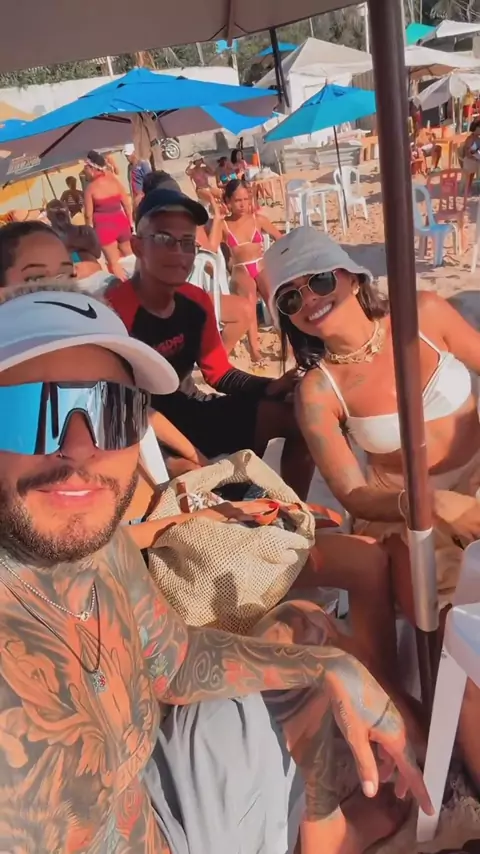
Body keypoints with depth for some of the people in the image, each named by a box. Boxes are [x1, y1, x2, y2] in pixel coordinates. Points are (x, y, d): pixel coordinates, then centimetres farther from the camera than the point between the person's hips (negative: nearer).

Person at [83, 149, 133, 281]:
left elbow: (89, 215, -7)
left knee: (114, 263, 4)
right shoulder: (115, 180, 1)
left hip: (104, 226, -5)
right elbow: (127, 203, 6)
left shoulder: (90, 187, -10)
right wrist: (130, 221, 17)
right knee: (129, 257, 20)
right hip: (121, 222, 5)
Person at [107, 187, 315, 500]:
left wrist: (270, 387, -10)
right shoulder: (115, 310, -24)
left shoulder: (198, 302, 0)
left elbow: (220, 372, 10)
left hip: (187, 409, 8)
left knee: (299, 415, 3)